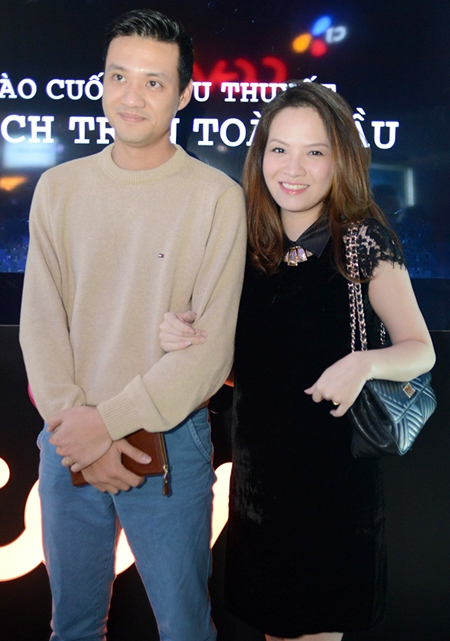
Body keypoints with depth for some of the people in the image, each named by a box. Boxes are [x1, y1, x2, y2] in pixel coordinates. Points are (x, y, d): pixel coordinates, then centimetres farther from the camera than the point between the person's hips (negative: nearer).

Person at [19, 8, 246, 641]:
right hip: (67, 441, 3)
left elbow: (211, 347, -12)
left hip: (170, 440, -3)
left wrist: (108, 422, -16)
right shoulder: (59, 188, 3)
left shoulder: (217, 196, -9)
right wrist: (71, 423, -11)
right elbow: (40, 323, 0)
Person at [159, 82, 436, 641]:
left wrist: (364, 363, -30)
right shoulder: (248, 240, -1)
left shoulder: (364, 241, -12)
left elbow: (420, 349, -10)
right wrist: (177, 333, -13)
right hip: (258, 464, 4)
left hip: (336, 465, -4)